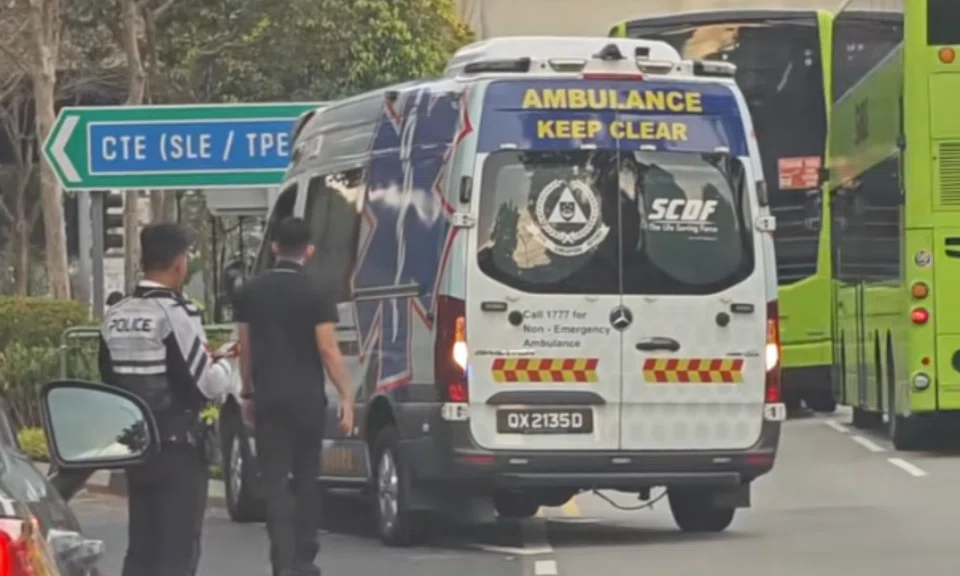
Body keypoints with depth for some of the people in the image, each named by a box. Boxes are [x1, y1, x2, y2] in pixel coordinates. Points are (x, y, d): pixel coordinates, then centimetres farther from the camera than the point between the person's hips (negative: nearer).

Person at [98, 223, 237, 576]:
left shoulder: (115, 316, 5)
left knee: (140, 547, 12)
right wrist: (223, 366, 7)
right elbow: (205, 384, -16)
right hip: (177, 445, -7)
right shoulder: (175, 313, -16)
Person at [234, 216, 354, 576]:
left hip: (268, 398, 1)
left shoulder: (250, 293, 4)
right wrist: (346, 397, -8)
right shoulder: (316, 294, -6)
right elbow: (328, 350, -10)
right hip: (307, 399, -1)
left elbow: (245, 348, 9)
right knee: (306, 479, 13)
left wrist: (247, 392, 19)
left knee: (275, 482, -2)